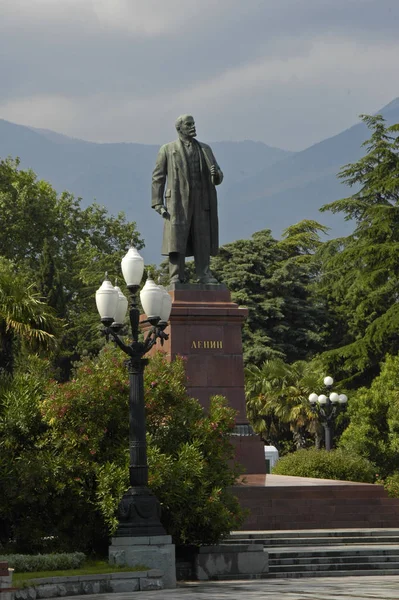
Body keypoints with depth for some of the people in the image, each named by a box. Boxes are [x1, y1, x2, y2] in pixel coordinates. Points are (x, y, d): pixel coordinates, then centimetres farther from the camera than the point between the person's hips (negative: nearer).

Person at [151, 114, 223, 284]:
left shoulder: (205, 149, 15)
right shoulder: (167, 150, 7)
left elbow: (218, 177, 13)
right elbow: (158, 178, 3)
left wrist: (216, 174, -12)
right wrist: (158, 204, -7)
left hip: (201, 203, 3)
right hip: (178, 202, -3)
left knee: (203, 239, 0)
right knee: (176, 240, -6)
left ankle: (204, 275, 3)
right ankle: (176, 278, -5)